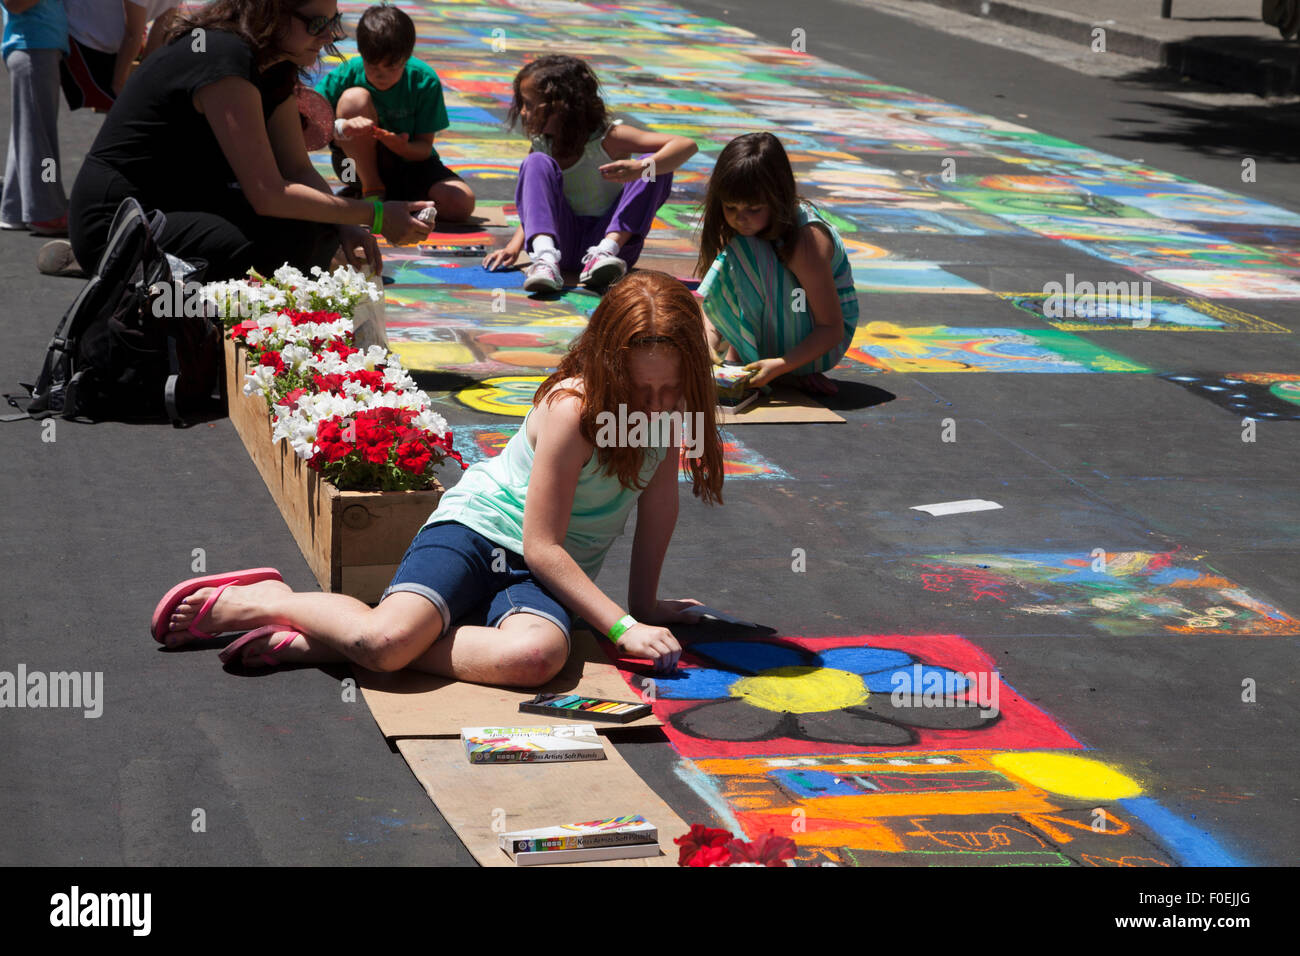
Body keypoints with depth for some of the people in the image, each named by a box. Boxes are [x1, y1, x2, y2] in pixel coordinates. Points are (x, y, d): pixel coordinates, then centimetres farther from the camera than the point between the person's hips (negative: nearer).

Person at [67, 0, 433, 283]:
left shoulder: (275, 68, 6)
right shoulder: (222, 58, -24)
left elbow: (299, 169, 5)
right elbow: (268, 195, -27)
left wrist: (347, 227, -14)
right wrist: (375, 216, -23)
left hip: (183, 207, 10)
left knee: (322, 231, -3)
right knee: (292, 247, -25)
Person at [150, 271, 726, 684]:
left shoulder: (671, 406, -3)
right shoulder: (572, 409, -20)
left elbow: (659, 506, 10)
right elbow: (542, 544, -19)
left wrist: (644, 603, 13)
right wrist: (622, 627, -22)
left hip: (547, 572, 5)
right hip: (476, 529, -5)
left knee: (537, 655, -34)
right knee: (386, 639, -35)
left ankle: (318, 643, -23)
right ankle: (259, 602, -2)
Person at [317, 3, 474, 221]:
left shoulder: (425, 81, -16)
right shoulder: (349, 74, -18)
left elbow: (424, 147, -12)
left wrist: (401, 146, -36)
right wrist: (341, 127, -43)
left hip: (409, 159, 1)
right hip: (360, 164, -1)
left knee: (461, 205, -27)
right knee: (355, 98, -29)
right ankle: (371, 192, -14)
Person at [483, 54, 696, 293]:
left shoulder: (607, 138, -10)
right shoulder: (542, 145, 4)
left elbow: (686, 146, -19)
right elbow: (535, 207, 14)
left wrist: (640, 169, -37)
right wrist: (514, 246, -4)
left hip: (612, 236, -3)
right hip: (562, 243, 3)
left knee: (656, 164, -19)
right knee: (537, 163, -18)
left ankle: (606, 250, -34)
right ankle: (545, 257, -41)